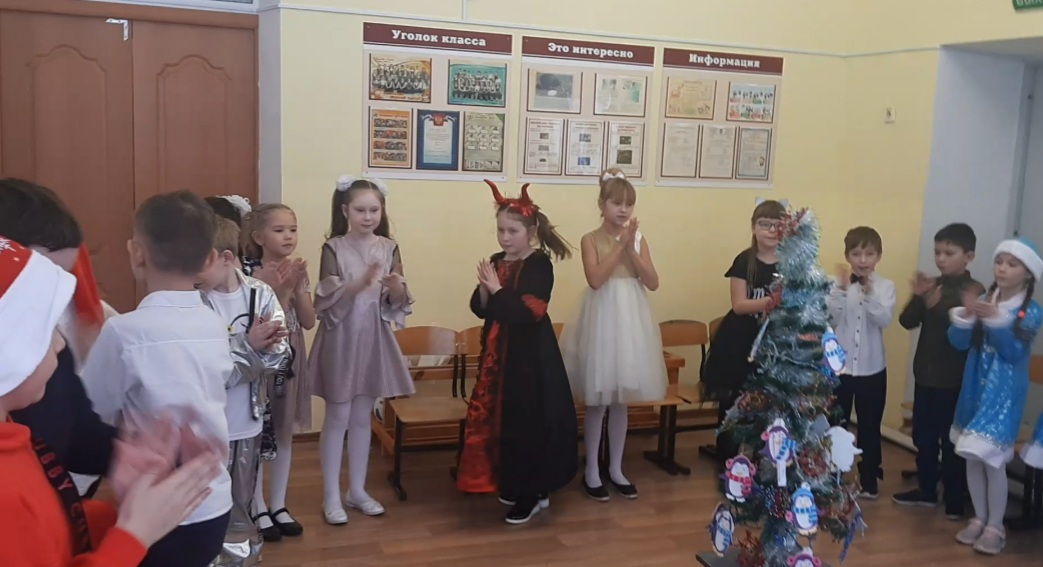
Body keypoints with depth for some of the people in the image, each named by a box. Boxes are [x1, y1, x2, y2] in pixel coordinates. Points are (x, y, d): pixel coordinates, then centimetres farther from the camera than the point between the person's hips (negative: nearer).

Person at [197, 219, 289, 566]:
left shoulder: (261, 294, -6)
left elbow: (279, 357, -9)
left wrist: (265, 346, -29)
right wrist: (249, 344, -28)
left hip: (246, 422, 3)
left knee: (241, 507, 21)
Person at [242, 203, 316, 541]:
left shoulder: (297, 271, 3)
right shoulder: (252, 276, -14)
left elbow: (308, 322, -1)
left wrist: (298, 289, -14)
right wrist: (279, 290, -25)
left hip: (290, 359, 6)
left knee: (284, 434, 13)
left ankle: (278, 506, 26)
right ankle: (258, 510, 18)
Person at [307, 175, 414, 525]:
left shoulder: (389, 248, 2)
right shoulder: (334, 248, -8)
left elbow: (399, 304, 2)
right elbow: (327, 301, -15)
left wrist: (397, 288, -20)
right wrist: (361, 282, -29)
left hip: (374, 338, 4)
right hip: (342, 337, -3)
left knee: (362, 417, 13)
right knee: (338, 417, 4)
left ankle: (357, 490, 25)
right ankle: (331, 496, 15)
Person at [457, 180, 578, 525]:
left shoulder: (540, 265, -13)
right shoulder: (497, 262, 7)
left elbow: (528, 313, -23)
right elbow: (480, 309, 6)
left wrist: (498, 290, -18)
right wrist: (484, 289, -12)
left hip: (530, 357, -7)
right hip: (499, 354, 7)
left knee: (529, 422, -1)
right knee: (501, 419, 13)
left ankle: (533, 493, 12)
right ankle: (514, 485, 28)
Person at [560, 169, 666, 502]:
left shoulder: (638, 239, 6)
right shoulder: (591, 240, -5)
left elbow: (653, 283, -3)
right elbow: (595, 279, -19)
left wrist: (631, 248, -12)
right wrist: (620, 245, -17)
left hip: (631, 320, 4)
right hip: (603, 320, -4)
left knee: (621, 400, 12)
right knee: (597, 402, 3)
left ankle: (616, 469, 24)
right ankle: (592, 471, 15)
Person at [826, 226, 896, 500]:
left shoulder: (885, 286, -2)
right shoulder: (836, 283, -4)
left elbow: (884, 320, -16)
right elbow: (829, 319, -14)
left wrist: (869, 292, -28)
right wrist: (842, 289, -24)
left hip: (872, 368, 1)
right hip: (838, 366, 0)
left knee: (869, 427, 12)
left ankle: (869, 480, 25)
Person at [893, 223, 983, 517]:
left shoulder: (974, 291, -9)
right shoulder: (930, 285, 6)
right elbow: (907, 322, 0)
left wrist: (937, 307, -29)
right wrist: (917, 297, -17)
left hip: (955, 379, -5)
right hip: (925, 373, 5)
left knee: (952, 440, 3)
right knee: (923, 436, 14)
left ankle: (955, 500, 14)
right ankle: (926, 490, 28)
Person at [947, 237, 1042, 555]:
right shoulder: (983, 301, 3)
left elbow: (1014, 351, -18)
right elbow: (958, 343, -4)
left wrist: (995, 319, -28)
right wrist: (966, 315, -21)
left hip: (1004, 394, -4)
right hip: (975, 389, 5)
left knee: (993, 459, -5)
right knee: (972, 457, 10)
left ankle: (995, 526, 11)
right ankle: (979, 518, 25)